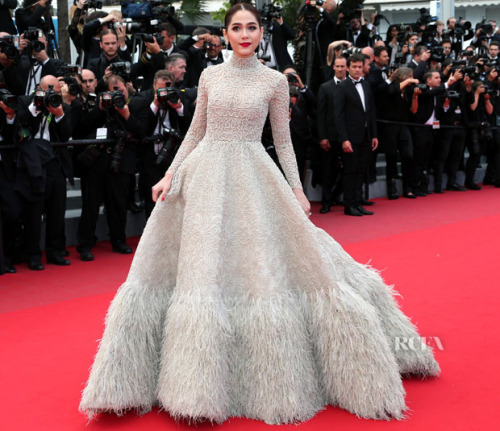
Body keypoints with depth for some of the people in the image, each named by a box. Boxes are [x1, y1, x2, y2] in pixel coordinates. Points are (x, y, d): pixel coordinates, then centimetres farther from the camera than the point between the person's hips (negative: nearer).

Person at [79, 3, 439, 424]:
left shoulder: (275, 80, 4)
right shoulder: (210, 75, 9)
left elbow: (283, 140, 7)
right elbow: (196, 132, 14)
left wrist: (296, 189, 0)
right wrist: (170, 174, 6)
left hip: (253, 176, -2)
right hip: (206, 173, 2)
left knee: (263, 268, -3)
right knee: (202, 268, -2)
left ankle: (274, 379, 14)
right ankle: (201, 381, 9)